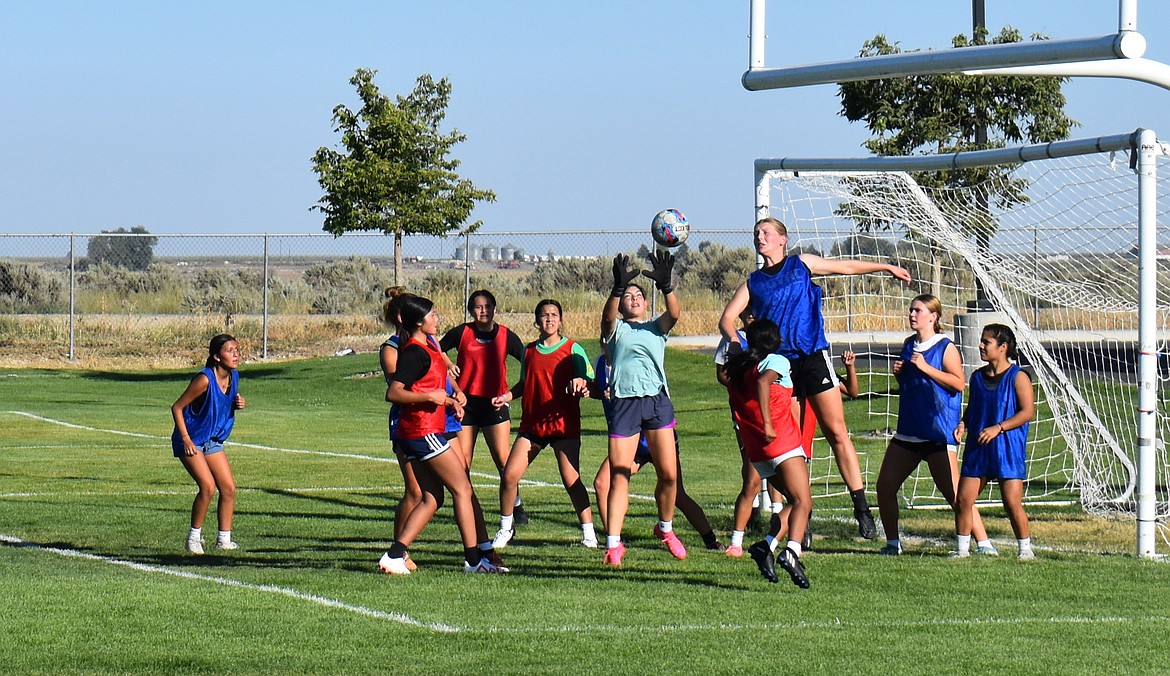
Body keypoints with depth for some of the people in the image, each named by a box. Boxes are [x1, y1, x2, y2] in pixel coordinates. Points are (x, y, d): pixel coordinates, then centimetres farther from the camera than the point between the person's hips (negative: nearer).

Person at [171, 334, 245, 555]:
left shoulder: (233, 377, -2)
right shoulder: (205, 379, -24)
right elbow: (177, 407, -18)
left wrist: (239, 404, -6)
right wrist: (186, 439, -22)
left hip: (213, 441, 8)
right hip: (191, 441, -8)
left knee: (229, 488, 1)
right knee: (208, 487, -19)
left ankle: (224, 540, 10)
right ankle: (194, 537, -3)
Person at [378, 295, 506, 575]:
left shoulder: (426, 347, 16)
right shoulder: (415, 352, -15)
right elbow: (393, 393, -21)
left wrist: (448, 400, 15)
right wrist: (431, 397, -23)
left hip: (415, 435, 10)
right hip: (424, 432, -10)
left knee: (432, 498, 9)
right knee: (463, 489, -4)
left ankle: (395, 554, 2)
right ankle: (474, 559, -2)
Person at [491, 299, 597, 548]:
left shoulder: (572, 349, -1)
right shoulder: (529, 351, 11)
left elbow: (589, 381, -4)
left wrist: (581, 385, -26)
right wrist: (507, 396, 4)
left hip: (563, 423, -4)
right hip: (532, 423, 4)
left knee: (571, 480, -9)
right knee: (509, 476, -4)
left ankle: (589, 532, 3)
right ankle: (505, 529, 14)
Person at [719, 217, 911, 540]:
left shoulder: (802, 265, 10)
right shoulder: (753, 282, 14)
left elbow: (847, 267, 20)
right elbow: (727, 318, 6)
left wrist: (887, 267, 22)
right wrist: (736, 342, -13)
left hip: (812, 358, -2)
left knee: (836, 431, -7)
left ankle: (861, 506, -6)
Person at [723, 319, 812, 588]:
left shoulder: (736, 368, 18)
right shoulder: (777, 362, -2)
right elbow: (762, 382, -23)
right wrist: (768, 425, -27)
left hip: (756, 452, 7)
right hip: (784, 444, -7)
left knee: (797, 501, 16)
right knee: (802, 502, -15)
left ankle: (767, 546, -3)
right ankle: (792, 551, -39)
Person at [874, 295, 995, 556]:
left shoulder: (945, 348, -7)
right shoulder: (909, 345, 14)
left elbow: (959, 383, -17)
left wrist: (926, 368, -20)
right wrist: (898, 373, 5)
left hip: (938, 434, -8)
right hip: (908, 431, 8)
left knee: (954, 492, -13)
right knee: (885, 486, 5)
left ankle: (984, 543, -10)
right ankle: (892, 543, 18)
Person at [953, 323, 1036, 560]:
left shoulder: (1018, 377, -6)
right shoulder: (977, 377, 12)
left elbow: (1027, 412, -11)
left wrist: (998, 428, -19)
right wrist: (962, 425, 0)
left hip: (1008, 449, -6)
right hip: (977, 448, 6)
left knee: (1012, 503, -8)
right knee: (963, 500, -2)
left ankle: (1026, 549, 6)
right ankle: (963, 548, 9)